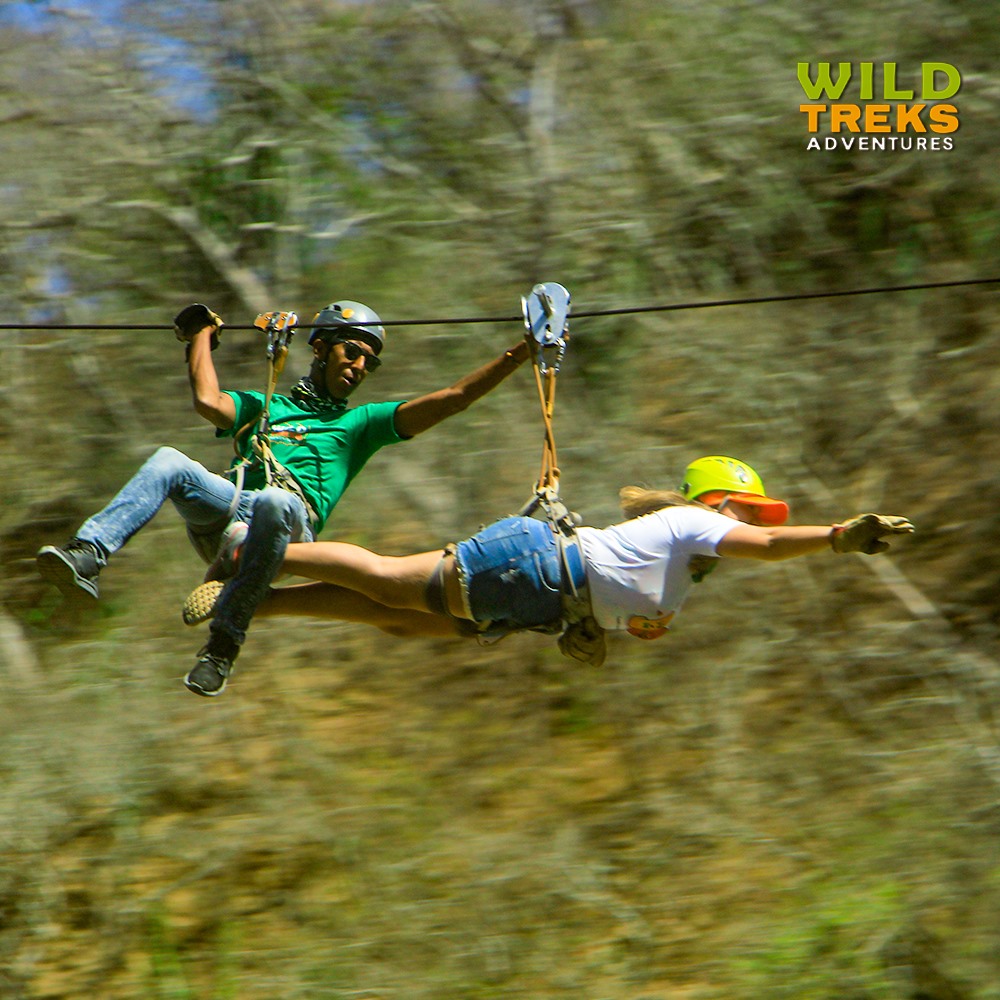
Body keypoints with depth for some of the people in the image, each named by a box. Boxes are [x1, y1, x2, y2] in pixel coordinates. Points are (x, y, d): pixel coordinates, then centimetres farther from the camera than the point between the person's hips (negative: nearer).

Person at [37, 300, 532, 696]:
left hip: (290, 522, -2)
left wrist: (516, 356, 9)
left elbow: (450, 399, 18)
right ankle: (87, 556, -42)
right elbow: (207, 401, 12)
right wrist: (202, 333, 24)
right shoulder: (263, 406, 33)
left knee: (273, 502, -39)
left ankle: (223, 643, -40)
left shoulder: (361, 423, 29)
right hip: (227, 509, 2)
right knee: (169, 462, -26)